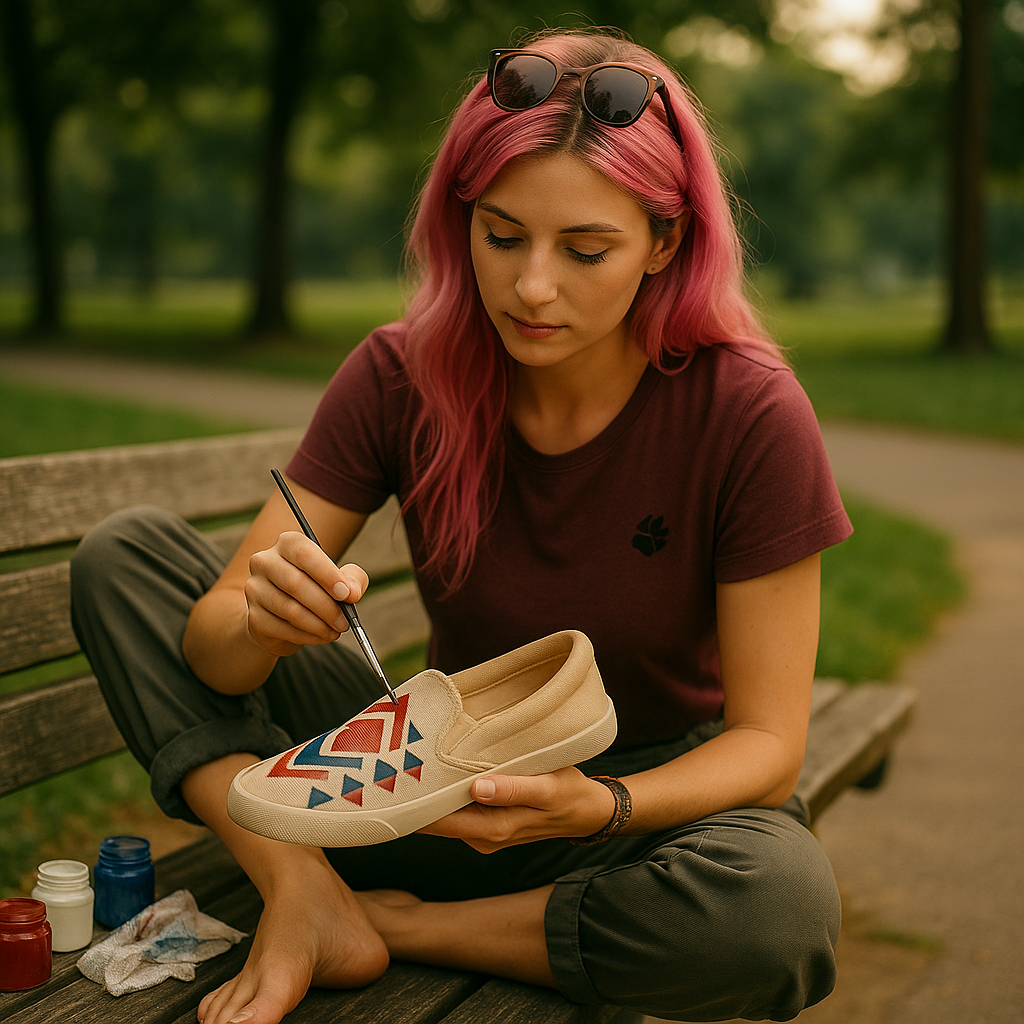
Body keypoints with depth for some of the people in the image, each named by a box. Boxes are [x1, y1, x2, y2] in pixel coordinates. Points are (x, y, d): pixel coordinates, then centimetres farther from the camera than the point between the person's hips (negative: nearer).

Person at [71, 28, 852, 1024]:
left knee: (784, 905, -39)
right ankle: (308, 898, -21)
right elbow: (213, 655, -11)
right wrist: (259, 621, -35)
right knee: (122, 551, -7)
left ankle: (399, 924, -15)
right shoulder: (400, 376, -12)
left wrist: (597, 806, -36)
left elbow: (766, 743, -17)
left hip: (654, 793, -1)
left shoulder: (750, 414, -19)